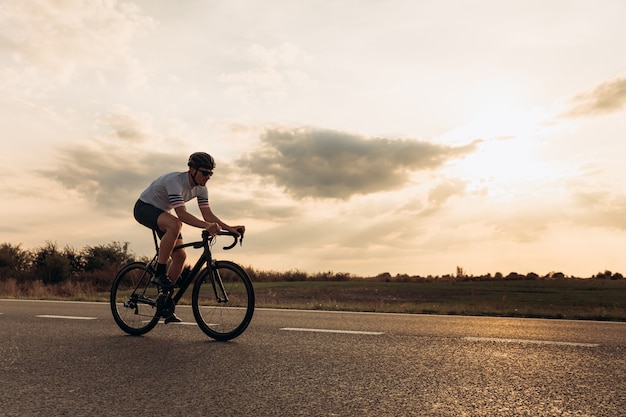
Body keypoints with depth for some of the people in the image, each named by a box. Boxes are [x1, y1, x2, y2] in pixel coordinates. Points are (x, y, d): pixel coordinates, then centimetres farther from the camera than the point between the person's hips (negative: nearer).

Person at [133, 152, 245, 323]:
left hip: (161, 213, 8)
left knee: (180, 256, -5)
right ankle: (159, 274, -26)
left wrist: (229, 228, -25)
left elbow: (208, 214, -11)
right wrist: (206, 226, -55)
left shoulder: (201, 188, -7)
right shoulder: (175, 181, -32)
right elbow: (182, 214, -41)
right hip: (144, 207, -8)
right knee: (175, 224, -39)